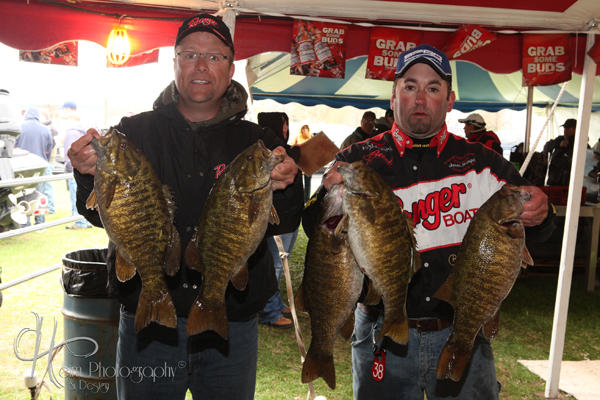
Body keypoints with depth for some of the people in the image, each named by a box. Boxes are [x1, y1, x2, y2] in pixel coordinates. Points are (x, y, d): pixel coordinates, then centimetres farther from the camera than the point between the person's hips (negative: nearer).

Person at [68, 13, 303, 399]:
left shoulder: (257, 142, 3)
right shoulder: (134, 132, 1)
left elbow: (283, 225, -4)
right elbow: (103, 216, -3)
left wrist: (284, 189, -25)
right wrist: (91, 176, -24)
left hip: (232, 323, 1)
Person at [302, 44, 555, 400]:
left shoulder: (483, 163, 1)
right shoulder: (357, 162, -2)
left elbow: (533, 234, 7)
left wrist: (538, 214, -17)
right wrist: (329, 196, -26)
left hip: (463, 334, 1)